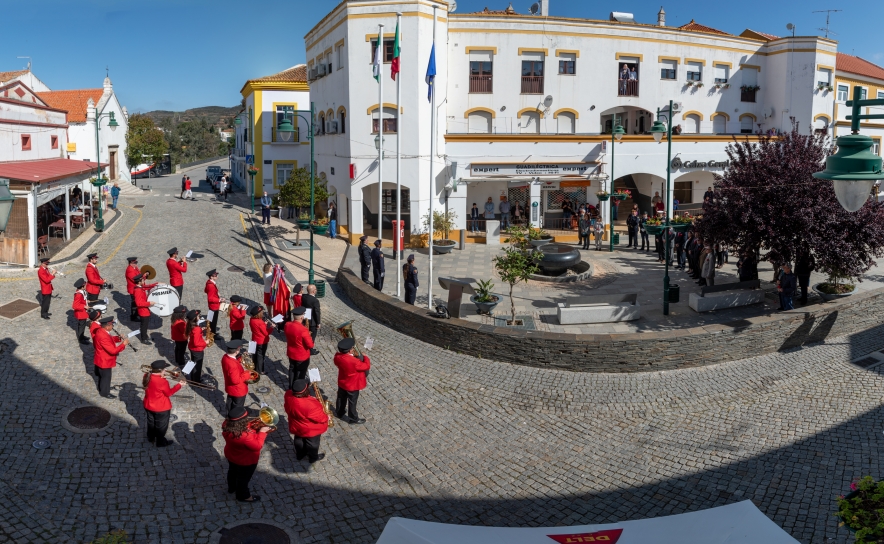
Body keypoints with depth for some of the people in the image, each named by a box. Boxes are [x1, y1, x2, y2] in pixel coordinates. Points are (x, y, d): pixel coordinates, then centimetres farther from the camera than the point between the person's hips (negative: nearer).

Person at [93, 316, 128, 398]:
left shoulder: (100, 331, -5)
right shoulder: (103, 337, -36)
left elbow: (109, 339, 13)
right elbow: (113, 350, -35)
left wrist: (118, 338, -4)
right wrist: (123, 344, -27)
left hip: (102, 360, 10)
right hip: (105, 362, -10)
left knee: (102, 376, 28)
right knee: (106, 377, 10)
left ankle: (101, 389, 47)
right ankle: (105, 393, 28)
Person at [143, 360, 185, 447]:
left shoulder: (147, 376, -12)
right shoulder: (162, 382, -33)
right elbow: (169, 393, -16)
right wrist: (179, 385, -10)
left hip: (148, 406, 7)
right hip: (161, 408, -7)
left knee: (151, 423, 29)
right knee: (161, 426, 16)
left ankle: (151, 438, 49)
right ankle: (160, 442, 33)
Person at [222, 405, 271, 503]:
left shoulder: (227, 424, -22)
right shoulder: (245, 436, -46)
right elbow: (257, 446, -31)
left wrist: (252, 424, -13)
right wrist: (262, 432, -24)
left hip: (231, 456, 7)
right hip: (245, 461, -7)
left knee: (233, 471, 33)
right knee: (244, 478, 21)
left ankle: (232, 488, 61)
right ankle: (243, 496, 46)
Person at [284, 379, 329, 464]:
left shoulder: (288, 395, -23)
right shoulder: (310, 405, -43)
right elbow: (321, 417, -26)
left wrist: (311, 399, -7)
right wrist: (326, 417, -6)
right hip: (311, 429, -6)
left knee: (299, 439, 31)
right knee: (312, 443, 22)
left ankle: (299, 455, 55)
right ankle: (313, 458, 47)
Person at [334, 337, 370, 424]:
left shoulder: (337, 356, -18)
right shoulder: (354, 361, -37)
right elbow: (367, 366, -24)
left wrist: (352, 356, 0)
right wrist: (365, 357, -7)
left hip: (342, 383, 6)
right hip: (352, 386, -6)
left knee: (341, 398, 27)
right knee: (352, 402, 13)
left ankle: (339, 413, 49)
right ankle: (353, 419, 30)